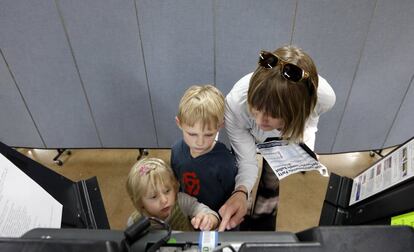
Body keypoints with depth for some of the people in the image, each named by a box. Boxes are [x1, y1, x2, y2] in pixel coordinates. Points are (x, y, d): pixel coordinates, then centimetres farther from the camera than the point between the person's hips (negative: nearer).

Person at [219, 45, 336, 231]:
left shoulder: (324, 97, -39)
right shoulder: (235, 103, -46)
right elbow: (246, 161, -34)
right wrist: (241, 192, -51)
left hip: (289, 132, 1)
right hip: (248, 135, -1)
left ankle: (269, 194, 44)